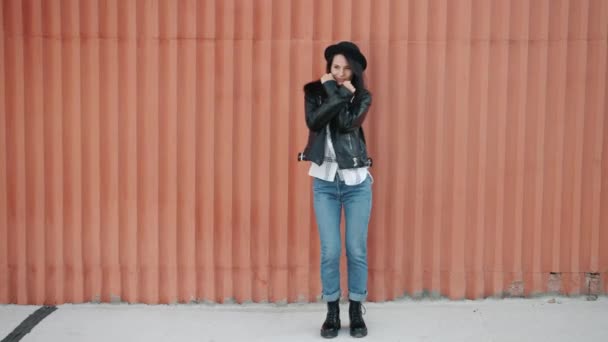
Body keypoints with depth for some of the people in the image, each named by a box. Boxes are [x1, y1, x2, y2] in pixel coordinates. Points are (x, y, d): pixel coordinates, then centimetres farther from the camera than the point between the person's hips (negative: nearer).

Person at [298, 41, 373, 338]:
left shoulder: (362, 96, 2)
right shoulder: (314, 92, 4)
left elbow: (348, 123, -17)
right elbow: (314, 121, -16)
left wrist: (335, 91, -10)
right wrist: (338, 93, -15)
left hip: (357, 182, 0)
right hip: (325, 182, 0)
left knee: (357, 250, 2)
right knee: (330, 251, -1)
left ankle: (356, 312, 17)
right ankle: (332, 313, 14)